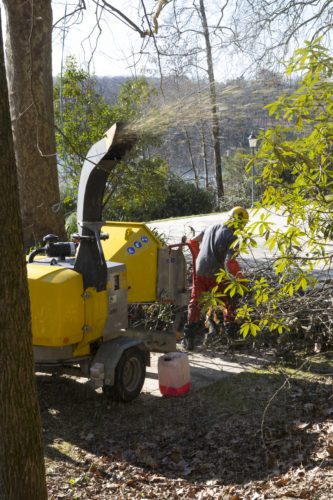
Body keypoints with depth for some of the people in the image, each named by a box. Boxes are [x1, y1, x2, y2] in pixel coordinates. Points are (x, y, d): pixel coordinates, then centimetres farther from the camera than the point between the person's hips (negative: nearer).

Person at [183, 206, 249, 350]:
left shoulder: (211, 227, 14)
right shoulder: (233, 237, -7)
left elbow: (193, 242, 20)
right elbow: (230, 262, -17)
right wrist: (241, 278, -5)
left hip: (199, 270, 5)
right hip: (215, 274, -5)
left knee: (195, 303, 12)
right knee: (230, 304, 13)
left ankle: (189, 338, 8)